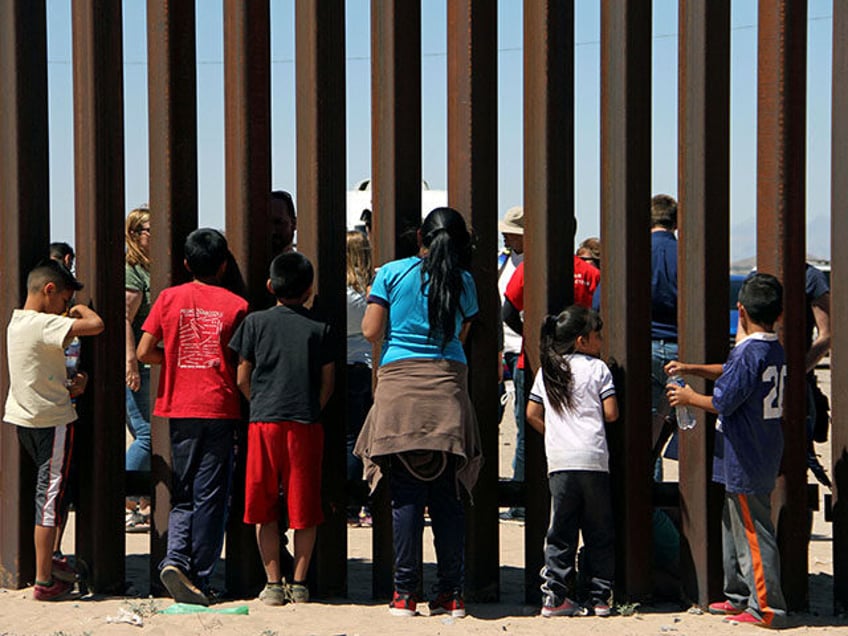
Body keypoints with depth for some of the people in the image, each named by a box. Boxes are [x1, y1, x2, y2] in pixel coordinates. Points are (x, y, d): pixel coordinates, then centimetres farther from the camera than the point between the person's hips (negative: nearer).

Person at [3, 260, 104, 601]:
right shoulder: (44, 325, -19)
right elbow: (95, 325, -29)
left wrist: (67, 388, 5)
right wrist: (80, 309, -8)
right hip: (52, 422, -9)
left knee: (47, 494, 20)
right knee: (50, 498, -3)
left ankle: (46, 561, 29)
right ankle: (44, 581, 1)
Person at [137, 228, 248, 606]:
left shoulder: (169, 298, 3)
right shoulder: (236, 305, -1)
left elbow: (144, 352, 1)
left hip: (178, 409, 2)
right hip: (219, 409, -2)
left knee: (182, 495, 12)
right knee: (210, 497, 3)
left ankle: (176, 558, -10)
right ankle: (199, 578, 2)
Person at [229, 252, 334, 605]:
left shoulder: (255, 322, 2)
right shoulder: (319, 329, 3)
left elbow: (243, 380, 5)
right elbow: (327, 384, 5)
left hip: (263, 423, 0)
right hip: (306, 426, 0)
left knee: (264, 509, 6)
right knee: (304, 507, 7)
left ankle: (273, 584, 5)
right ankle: (299, 583, 7)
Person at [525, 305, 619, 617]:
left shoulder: (547, 370, 12)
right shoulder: (597, 368, 1)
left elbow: (532, 415, 12)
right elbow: (611, 413, -4)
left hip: (559, 461, 3)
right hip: (593, 459, -3)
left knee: (560, 532, 6)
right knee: (599, 533, 5)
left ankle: (555, 596, 0)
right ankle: (600, 596, 5)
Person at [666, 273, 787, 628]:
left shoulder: (748, 352, -20)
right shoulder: (775, 351, 9)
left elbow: (723, 402, -20)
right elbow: (732, 373, 23)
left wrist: (690, 398, -4)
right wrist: (691, 369, 19)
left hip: (745, 462, -10)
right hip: (764, 456, 10)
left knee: (753, 534, -5)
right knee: (734, 526, 20)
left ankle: (766, 608, -2)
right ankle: (738, 596, 29)